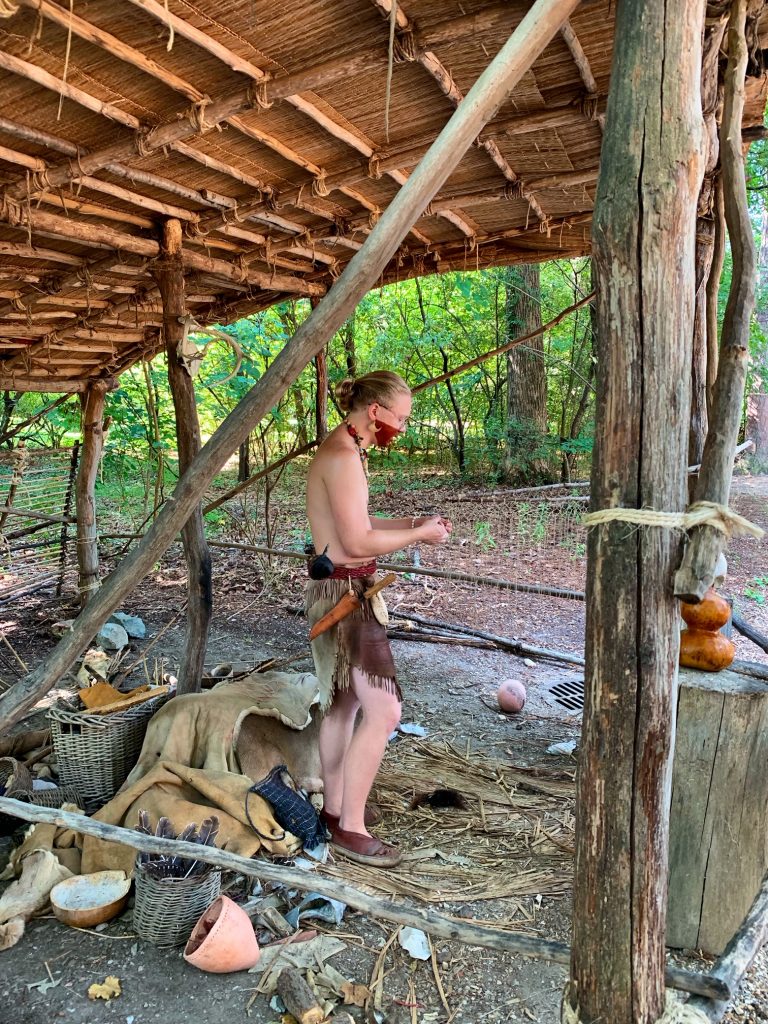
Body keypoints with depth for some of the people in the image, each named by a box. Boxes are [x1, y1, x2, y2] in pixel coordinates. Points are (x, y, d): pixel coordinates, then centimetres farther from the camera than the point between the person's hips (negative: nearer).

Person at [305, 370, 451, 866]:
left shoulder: (346, 450, 14)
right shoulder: (344, 456, -19)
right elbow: (357, 542, -22)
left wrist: (412, 522, 12)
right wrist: (420, 535, -11)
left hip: (343, 589, 11)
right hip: (344, 591, -11)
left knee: (344, 702, 18)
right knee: (383, 709, -10)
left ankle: (335, 807, 31)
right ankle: (351, 827, 1)